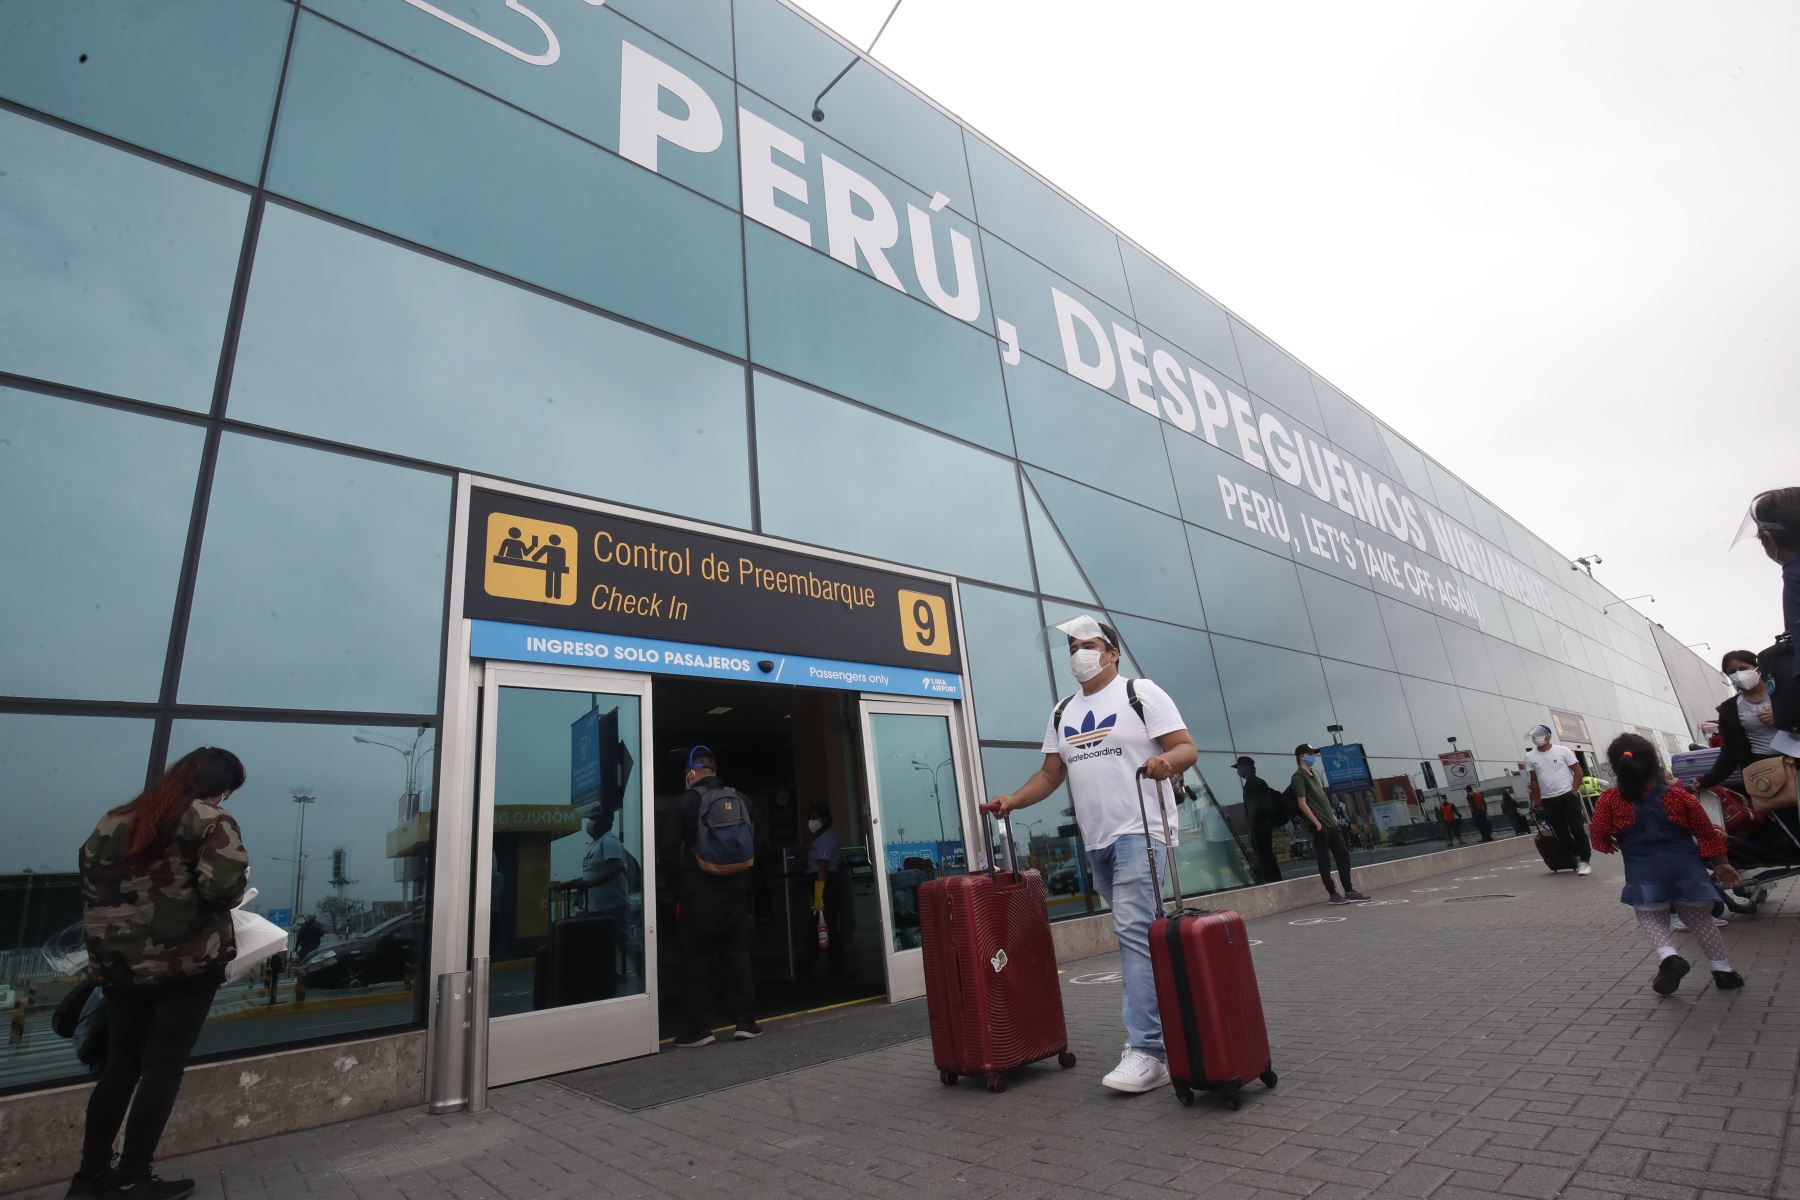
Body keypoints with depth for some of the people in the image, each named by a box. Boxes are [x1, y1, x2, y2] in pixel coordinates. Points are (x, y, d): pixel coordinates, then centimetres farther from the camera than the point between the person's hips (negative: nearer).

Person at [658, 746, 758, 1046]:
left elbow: (667, 848, -5)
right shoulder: (740, 801, 6)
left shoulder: (686, 801, -6)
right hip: (737, 890, 3)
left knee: (700, 957, 5)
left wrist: (681, 880, 8)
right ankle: (745, 1021, 11)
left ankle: (699, 1027, 7)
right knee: (737, 954, 9)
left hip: (699, 892, -3)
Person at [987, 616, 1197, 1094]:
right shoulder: (1062, 713, 15)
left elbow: (1186, 747, -7)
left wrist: (1166, 759, -30)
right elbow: (1051, 773, 16)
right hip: (1096, 842, 7)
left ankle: (1147, 1051, -11)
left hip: (1139, 833, -6)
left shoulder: (1141, 693, -2)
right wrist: (1012, 800, 1)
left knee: (1135, 933, -14)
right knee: (1136, 935, 13)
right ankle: (1169, 1030, 28)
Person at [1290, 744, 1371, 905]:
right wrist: (1316, 823, -16)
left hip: (1331, 824, 9)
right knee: (1324, 860, 0)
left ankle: (1349, 891, 15)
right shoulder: (1298, 777, -10)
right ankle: (1332, 894, 7)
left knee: (1343, 855, 8)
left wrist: (1332, 815, 15)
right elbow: (1302, 803, -15)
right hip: (1320, 827, -9)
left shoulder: (1312, 775, 18)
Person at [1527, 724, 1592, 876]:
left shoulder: (1562, 750, -3)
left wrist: (1574, 790, -9)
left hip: (1568, 796, -3)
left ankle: (1585, 861, 4)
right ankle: (1576, 859, 19)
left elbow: (1578, 771, -1)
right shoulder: (1530, 757, 4)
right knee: (1561, 833, 5)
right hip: (1548, 801, 3)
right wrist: (1536, 800, 10)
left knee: (1577, 829, -5)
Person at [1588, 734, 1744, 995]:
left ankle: (1668, 958, -14)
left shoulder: (1609, 801, -9)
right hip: (1686, 868, 3)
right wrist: (1720, 863, 19)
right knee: (1701, 920, 20)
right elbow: (1707, 832, 7)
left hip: (1645, 874, -3)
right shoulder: (1678, 795, -1)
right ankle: (1723, 970, 23)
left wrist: (1611, 845, 18)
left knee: (1652, 920, 10)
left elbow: (1601, 838, -5)